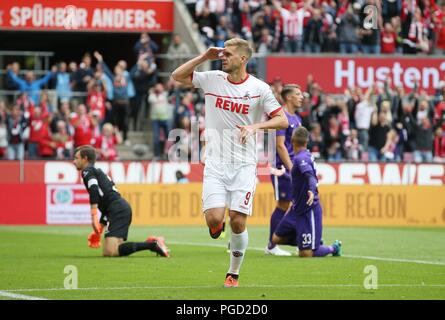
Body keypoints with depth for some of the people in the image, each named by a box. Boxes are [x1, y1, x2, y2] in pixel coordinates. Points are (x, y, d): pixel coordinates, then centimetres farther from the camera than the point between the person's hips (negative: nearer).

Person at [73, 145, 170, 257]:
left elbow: (94, 191, -17)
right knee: (108, 252, 3)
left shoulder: (87, 171, 4)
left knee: (110, 252, -20)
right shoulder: (98, 172, 32)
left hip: (117, 210, -9)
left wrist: (94, 217, -23)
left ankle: (153, 245, -25)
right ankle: (151, 243, -2)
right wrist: (99, 229, 37)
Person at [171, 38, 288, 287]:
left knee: (238, 222, -7)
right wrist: (204, 57, 2)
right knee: (214, 218, -15)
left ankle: (234, 274, 12)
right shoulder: (212, 79, 5)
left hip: (244, 165, -1)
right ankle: (217, 227, 23)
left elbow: (282, 120, -2)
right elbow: (177, 76, 11)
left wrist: (255, 126, -18)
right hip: (215, 163, 1)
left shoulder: (259, 88, -2)